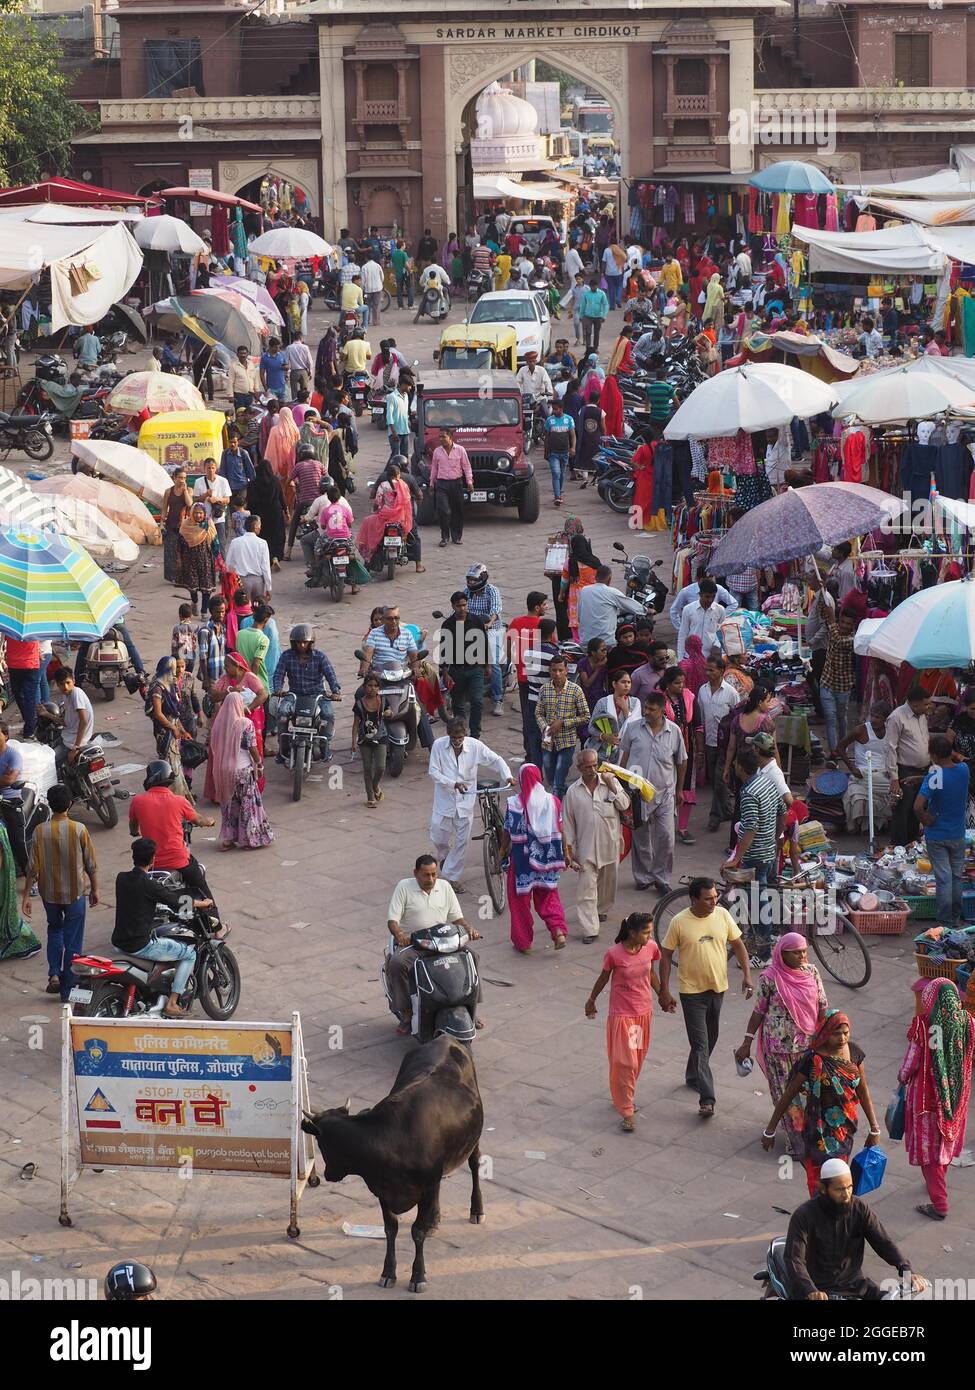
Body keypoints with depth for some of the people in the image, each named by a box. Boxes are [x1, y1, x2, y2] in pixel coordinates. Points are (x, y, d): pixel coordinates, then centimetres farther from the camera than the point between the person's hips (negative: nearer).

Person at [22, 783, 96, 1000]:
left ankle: (54, 974, 9)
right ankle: (68, 990, 12)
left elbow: (33, 867, -10)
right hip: (75, 892, -2)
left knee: (54, 930, 26)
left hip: (49, 892, 2)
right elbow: (91, 865, -6)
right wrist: (94, 890, 8)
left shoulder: (40, 830, -11)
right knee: (73, 941, 9)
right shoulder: (78, 829, -13)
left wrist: (26, 896, -2)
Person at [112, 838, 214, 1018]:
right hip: (140, 945, -8)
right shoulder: (148, 884, -19)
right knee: (190, 953, 6)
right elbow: (176, 902, -10)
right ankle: (171, 1004, 4)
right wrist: (203, 903, 6)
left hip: (119, 943, 8)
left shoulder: (121, 878, 3)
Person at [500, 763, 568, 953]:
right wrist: (564, 856, 11)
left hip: (523, 857, -3)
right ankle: (558, 931, -3)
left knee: (520, 898, 11)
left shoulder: (515, 804, -15)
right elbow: (560, 832, 0)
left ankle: (523, 942, 18)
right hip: (546, 859, 3)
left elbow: (508, 833, -11)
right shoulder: (552, 801, -5)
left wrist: (503, 854, 4)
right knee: (548, 896, 17)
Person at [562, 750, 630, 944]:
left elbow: (624, 805, -9)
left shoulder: (611, 781, -1)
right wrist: (568, 848, 0)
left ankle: (602, 910, 46)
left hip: (610, 845, 1)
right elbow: (567, 822, 3)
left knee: (607, 882, 19)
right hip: (586, 846, -1)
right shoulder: (573, 792, -1)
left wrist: (610, 785, -16)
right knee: (586, 887, -8)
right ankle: (590, 929, -9)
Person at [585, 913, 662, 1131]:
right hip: (622, 1015, -5)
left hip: (644, 1012, 5)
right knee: (625, 1063, -5)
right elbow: (604, 977, -4)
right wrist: (592, 1000, 10)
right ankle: (627, 1111, 4)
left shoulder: (651, 948, -9)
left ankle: (624, 1097, 39)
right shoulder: (615, 954, -21)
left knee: (637, 1060, 18)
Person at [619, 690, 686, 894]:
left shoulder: (674, 732, -1)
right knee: (640, 837, 8)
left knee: (666, 836, -5)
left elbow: (681, 762, 10)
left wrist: (679, 790, 14)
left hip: (664, 793, 0)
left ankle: (662, 878, 9)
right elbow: (624, 757, 9)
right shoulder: (633, 728, -1)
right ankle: (643, 877, 22)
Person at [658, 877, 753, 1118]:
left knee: (709, 1040, 19)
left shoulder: (722, 915, -5)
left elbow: (738, 944, 5)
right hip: (692, 991, -4)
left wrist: (747, 975, -4)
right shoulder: (679, 922, -15)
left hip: (718, 988, 4)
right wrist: (664, 991, -10)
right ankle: (707, 1099, -10)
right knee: (700, 1044, -8)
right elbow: (666, 956, -8)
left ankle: (693, 1077, 42)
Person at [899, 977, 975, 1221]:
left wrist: (902, 1079, 4)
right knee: (946, 1140, 25)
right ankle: (938, 1184, 46)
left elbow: (911, 1062, -16)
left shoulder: (923, 1024, -22)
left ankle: (939, 1204, 7)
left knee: (928, 1146, 6)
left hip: (926, 1093, -5)